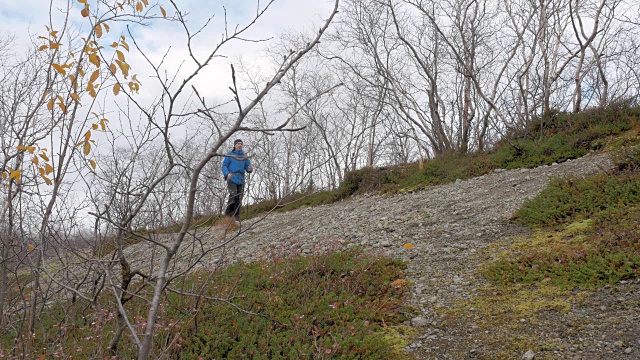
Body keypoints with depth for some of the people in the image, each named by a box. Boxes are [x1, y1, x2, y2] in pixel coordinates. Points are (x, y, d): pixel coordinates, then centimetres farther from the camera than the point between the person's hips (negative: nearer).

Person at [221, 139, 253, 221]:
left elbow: (248, 168, 11)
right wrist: (227, 174, -20)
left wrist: (250, 169, -14)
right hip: (231, 179, -3)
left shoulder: (244, 157, 11)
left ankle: (236, 217, 5)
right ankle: (228, 212, -2)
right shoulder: (229, 155, 2)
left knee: (239, 199, -2)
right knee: (233, 196, -21)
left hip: (240, 180, 3)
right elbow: (224, 166, -1)